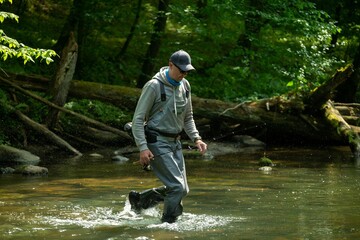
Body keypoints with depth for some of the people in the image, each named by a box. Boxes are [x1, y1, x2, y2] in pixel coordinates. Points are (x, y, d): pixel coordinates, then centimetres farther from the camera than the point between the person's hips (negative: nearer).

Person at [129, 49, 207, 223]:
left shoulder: (185, 86, 7)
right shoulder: (154, 86, -15)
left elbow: (187, 117, 19)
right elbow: (138, 119, -13)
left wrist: (196, 138, 5)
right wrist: (143, 148, -22)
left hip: (174, 142, 8)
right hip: (157, 142, -8)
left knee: (182, 189, 8)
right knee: (177, 187, -15)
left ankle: (138, 199, 25)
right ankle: (167, 223, -1)